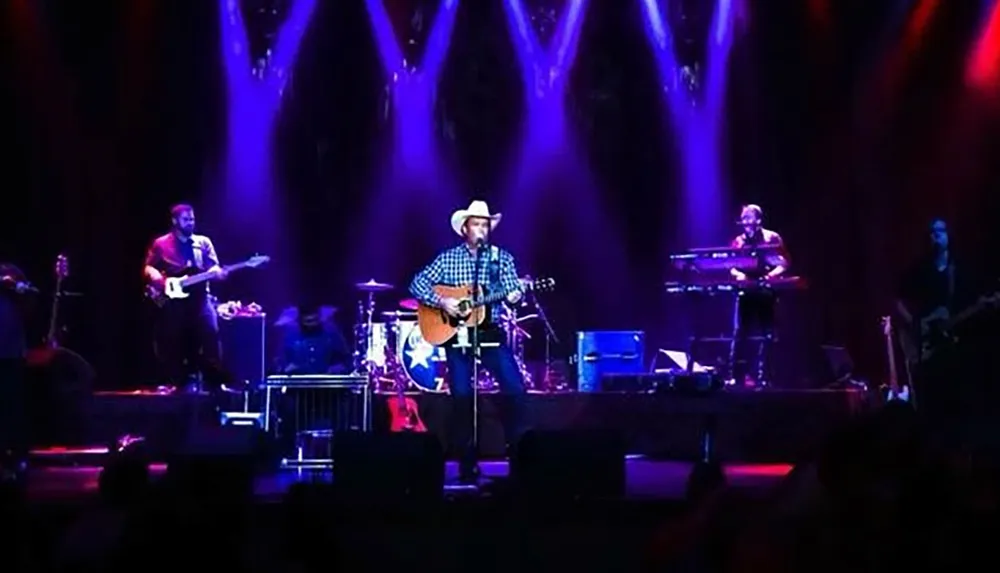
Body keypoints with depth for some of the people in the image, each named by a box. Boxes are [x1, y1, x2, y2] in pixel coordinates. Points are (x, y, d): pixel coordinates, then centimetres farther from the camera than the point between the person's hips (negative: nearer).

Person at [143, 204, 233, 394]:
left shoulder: (203, 242, 14)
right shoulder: (160, 244, 9)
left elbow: (213, 266, 6)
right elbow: (148, 268, 7)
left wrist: (217, 272, -17)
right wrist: (156, 277, -14)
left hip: (200, 297, 0)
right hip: (173, 300, 0)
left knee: (210, 335, -13)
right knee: (174, 342, -1)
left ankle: (216, 382, -10)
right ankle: (182, 383, 8)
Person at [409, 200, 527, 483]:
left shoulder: (502, 258, 7)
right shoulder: (448, 258, 4)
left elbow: (513, 288, -2)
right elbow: (418, 284, 0)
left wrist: (515, 295, -26)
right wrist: (441, 302, -15)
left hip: (491, 333, 1)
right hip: (456, 335, 0)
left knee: (515, 389, -12)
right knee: (462, 395, -3)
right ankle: (467, 461, 6)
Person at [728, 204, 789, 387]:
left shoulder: (772, 239, 2)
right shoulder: (738, 242, 12)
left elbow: (784, 263, -3)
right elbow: (731, 266, 8)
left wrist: (772, 274, -21)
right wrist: (738, 274, -14)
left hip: (766, 292, -3)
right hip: (745, 292, 3)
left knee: (764, 335, -3)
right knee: (740, 334, -4)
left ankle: (761, 377, -1)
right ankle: (737, 376, -4)